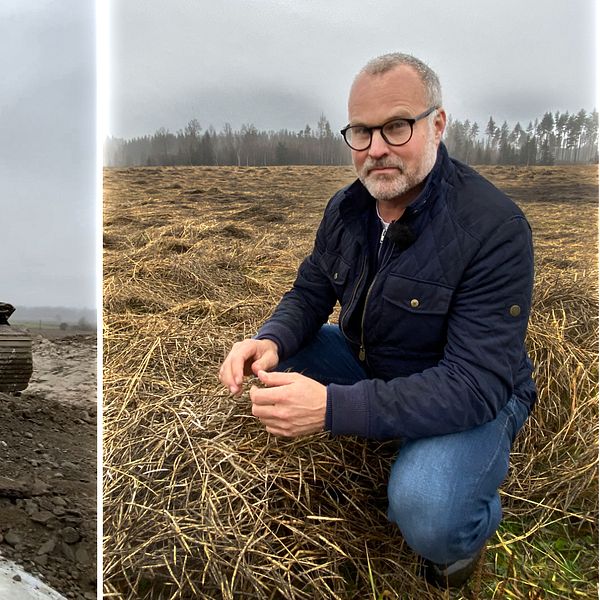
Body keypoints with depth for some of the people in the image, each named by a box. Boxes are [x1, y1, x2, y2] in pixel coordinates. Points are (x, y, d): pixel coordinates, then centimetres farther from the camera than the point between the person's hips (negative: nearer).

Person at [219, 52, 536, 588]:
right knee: (261, 363, -5)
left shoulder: (495, 228, -28)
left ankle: (473, 529, 7)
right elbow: (310, 293, 4)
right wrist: (271, 341, -21)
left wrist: (333, 408, -41)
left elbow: (476, 384, -32)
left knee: (428, 519, -33)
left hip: (475, 397, -6)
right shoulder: (346, 207, -5)